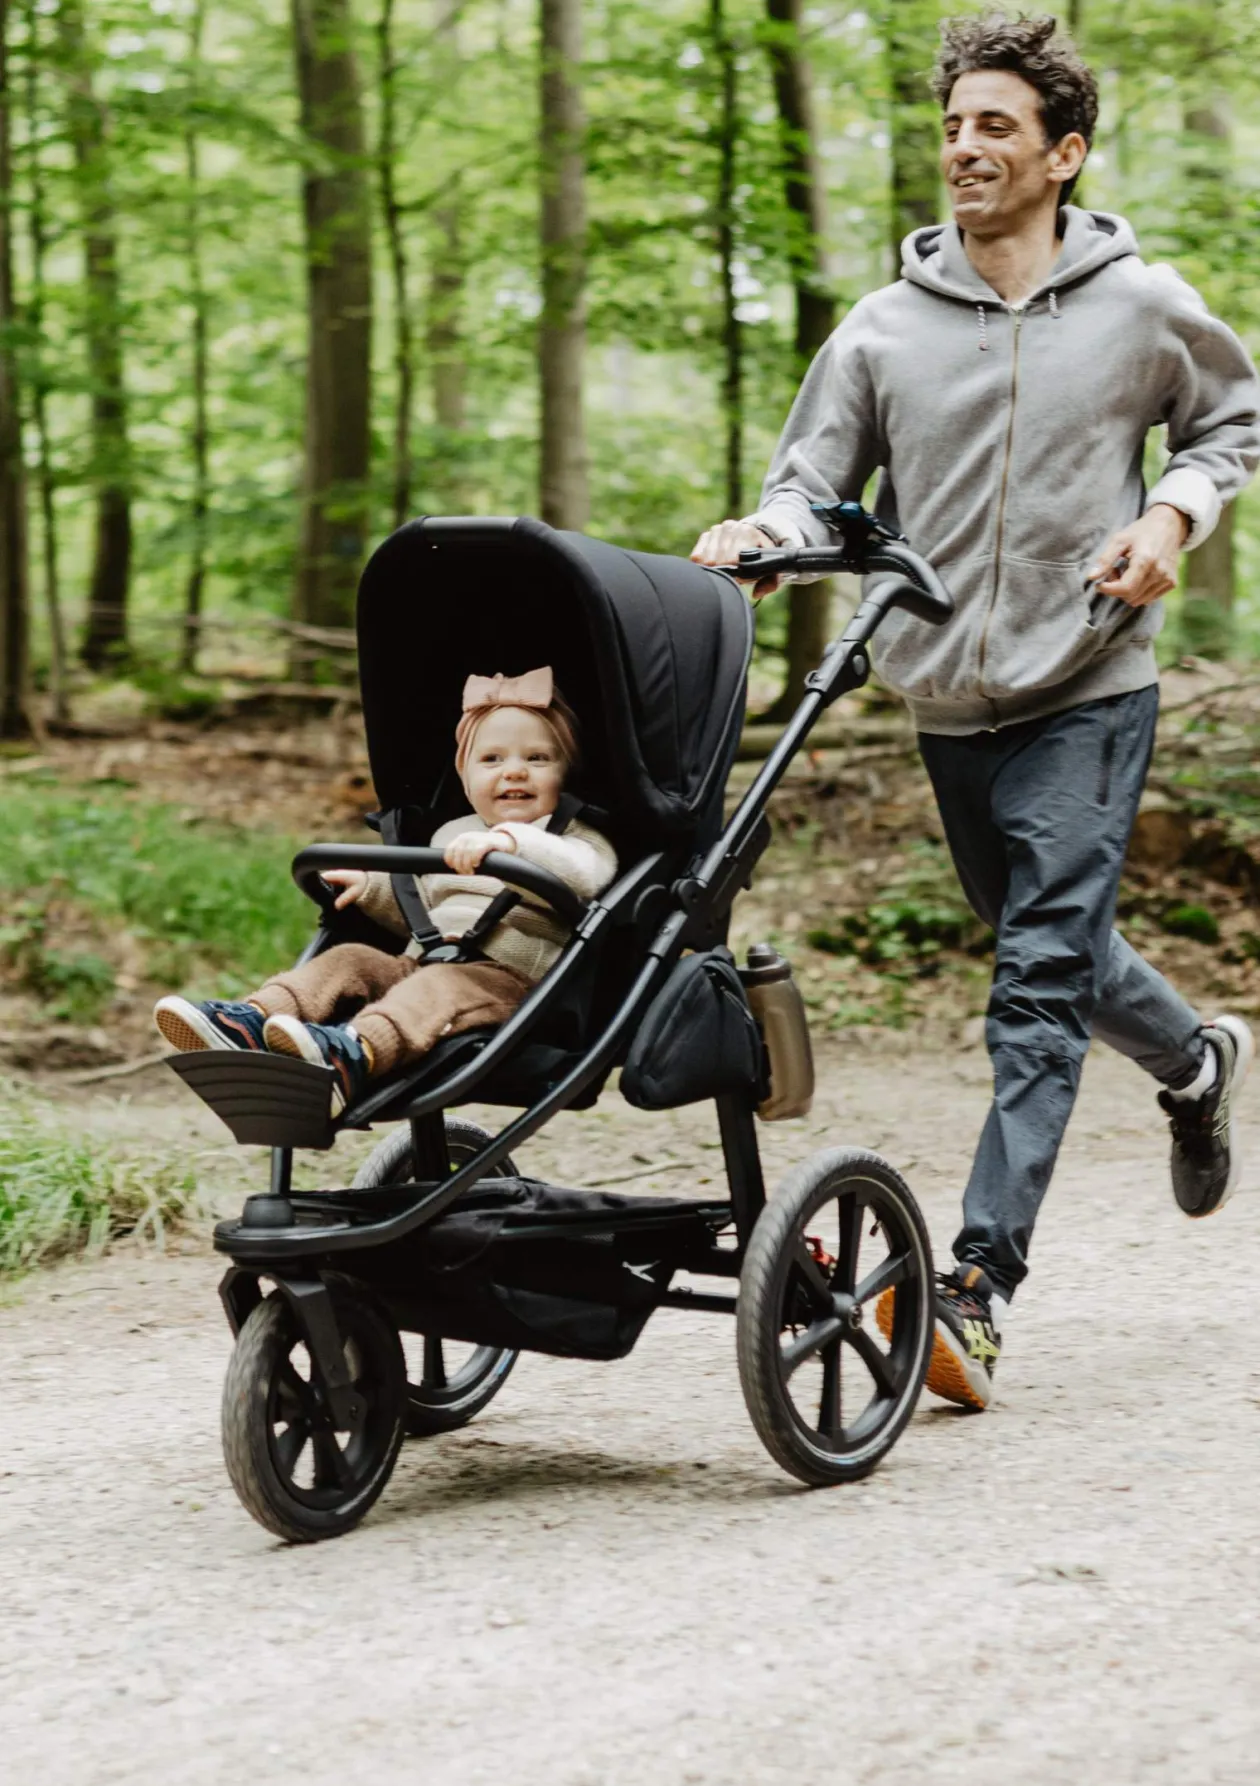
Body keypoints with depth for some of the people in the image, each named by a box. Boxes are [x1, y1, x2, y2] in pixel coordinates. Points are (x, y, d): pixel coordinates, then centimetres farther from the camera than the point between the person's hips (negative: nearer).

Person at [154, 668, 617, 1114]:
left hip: (509, 978, -8)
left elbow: (586, 873, -19)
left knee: (445, 985, -36)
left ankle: (351, 1055, -66)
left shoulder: (576, 837, 7)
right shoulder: (450, 837, 29)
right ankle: (249, 1023, -33)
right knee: (350, 959, -10)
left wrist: (509, 841, -35)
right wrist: (372, 888, 21)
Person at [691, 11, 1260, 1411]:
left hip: (1089, 692, -4)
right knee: (1049, 955, 20)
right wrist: (762, 535, -19)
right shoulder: (886, 328, 1)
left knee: (1040, 983, -14)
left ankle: (976, 1290, -17)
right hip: (948, 703, 4)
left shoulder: (1141, 310, -1)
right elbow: (814, 479, 3)